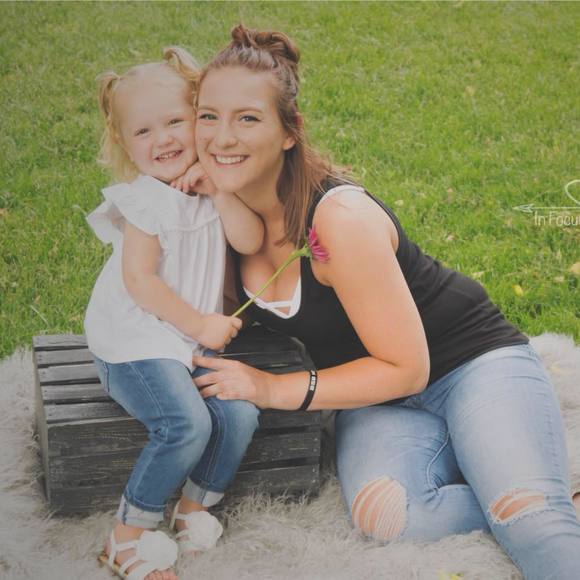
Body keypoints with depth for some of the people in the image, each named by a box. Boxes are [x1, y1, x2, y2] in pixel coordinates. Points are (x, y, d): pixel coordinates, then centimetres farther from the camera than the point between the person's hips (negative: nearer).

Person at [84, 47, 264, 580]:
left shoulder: (211, 186, 6)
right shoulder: (145, 199, -12)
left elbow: (250, 241, -8)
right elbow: (139, 281, -16)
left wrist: (217, 188, -17)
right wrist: (200, 325, -13)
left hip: (196, 339, 6)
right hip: (135, 341, -6)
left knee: (241, 411, -16)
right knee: (187, 423, -26)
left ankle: (195, 507, 7)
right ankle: (130, 535, -10)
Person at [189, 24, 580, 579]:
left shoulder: (340, 217, -26)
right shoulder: (224, 207, -6)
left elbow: (406, 368, -20)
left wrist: (274, 389, -22)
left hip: (472, 360, -6)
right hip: (376, 399, 6)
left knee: (533, 520, -33)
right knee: (384, 514, -28)